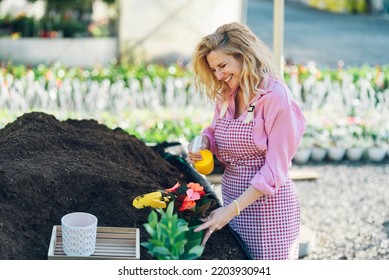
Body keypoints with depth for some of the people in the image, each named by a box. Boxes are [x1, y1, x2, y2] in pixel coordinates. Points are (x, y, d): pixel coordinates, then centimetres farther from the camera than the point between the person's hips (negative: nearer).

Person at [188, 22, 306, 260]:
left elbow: (275, 169, -18)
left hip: (268, 203, -7)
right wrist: (203, 141, -5)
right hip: (232, 196, 7)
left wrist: (233, 209, -20)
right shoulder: (226, 95, 6)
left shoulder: (276, 97, -17)